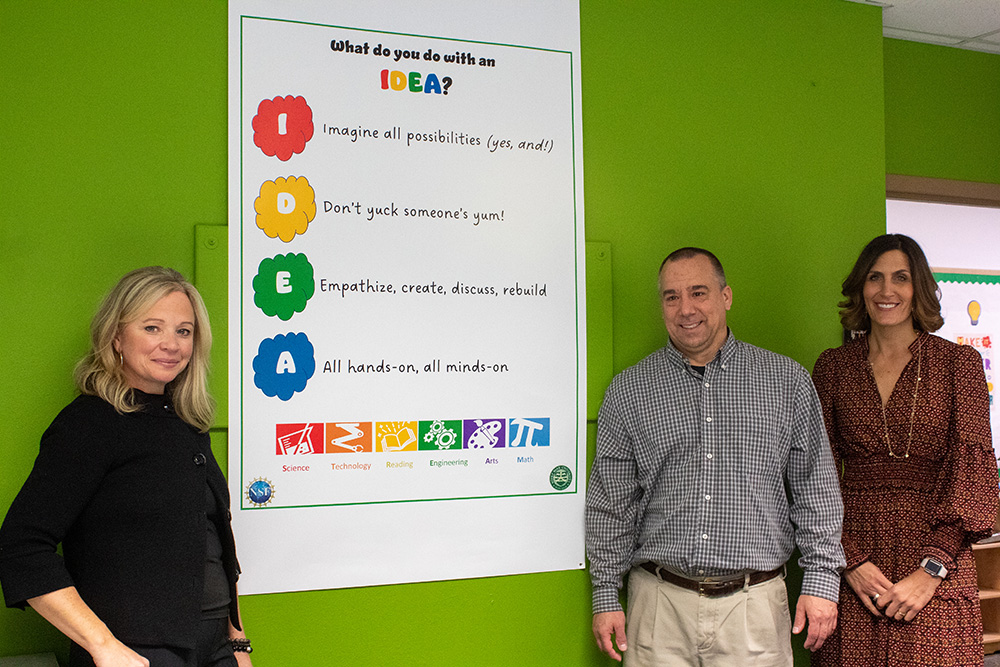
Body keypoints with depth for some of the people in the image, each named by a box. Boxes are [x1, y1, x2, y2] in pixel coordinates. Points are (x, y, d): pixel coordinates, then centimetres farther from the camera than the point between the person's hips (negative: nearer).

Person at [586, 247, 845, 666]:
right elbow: (611, 502, 7)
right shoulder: (627, 392, 4)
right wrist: (606, 596, 4)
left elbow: (816, 491, 5)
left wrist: (821, 579, 0)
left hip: (755, 603, 0)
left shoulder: (788, 382, 4)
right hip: (660, 603, 1)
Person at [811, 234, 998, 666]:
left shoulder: (959, 363, 4)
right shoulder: (833, 367, 8)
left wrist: (931, 568, -11)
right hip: (854, 547, 1)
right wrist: (851, 561, -8)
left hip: (936, 551, -1)